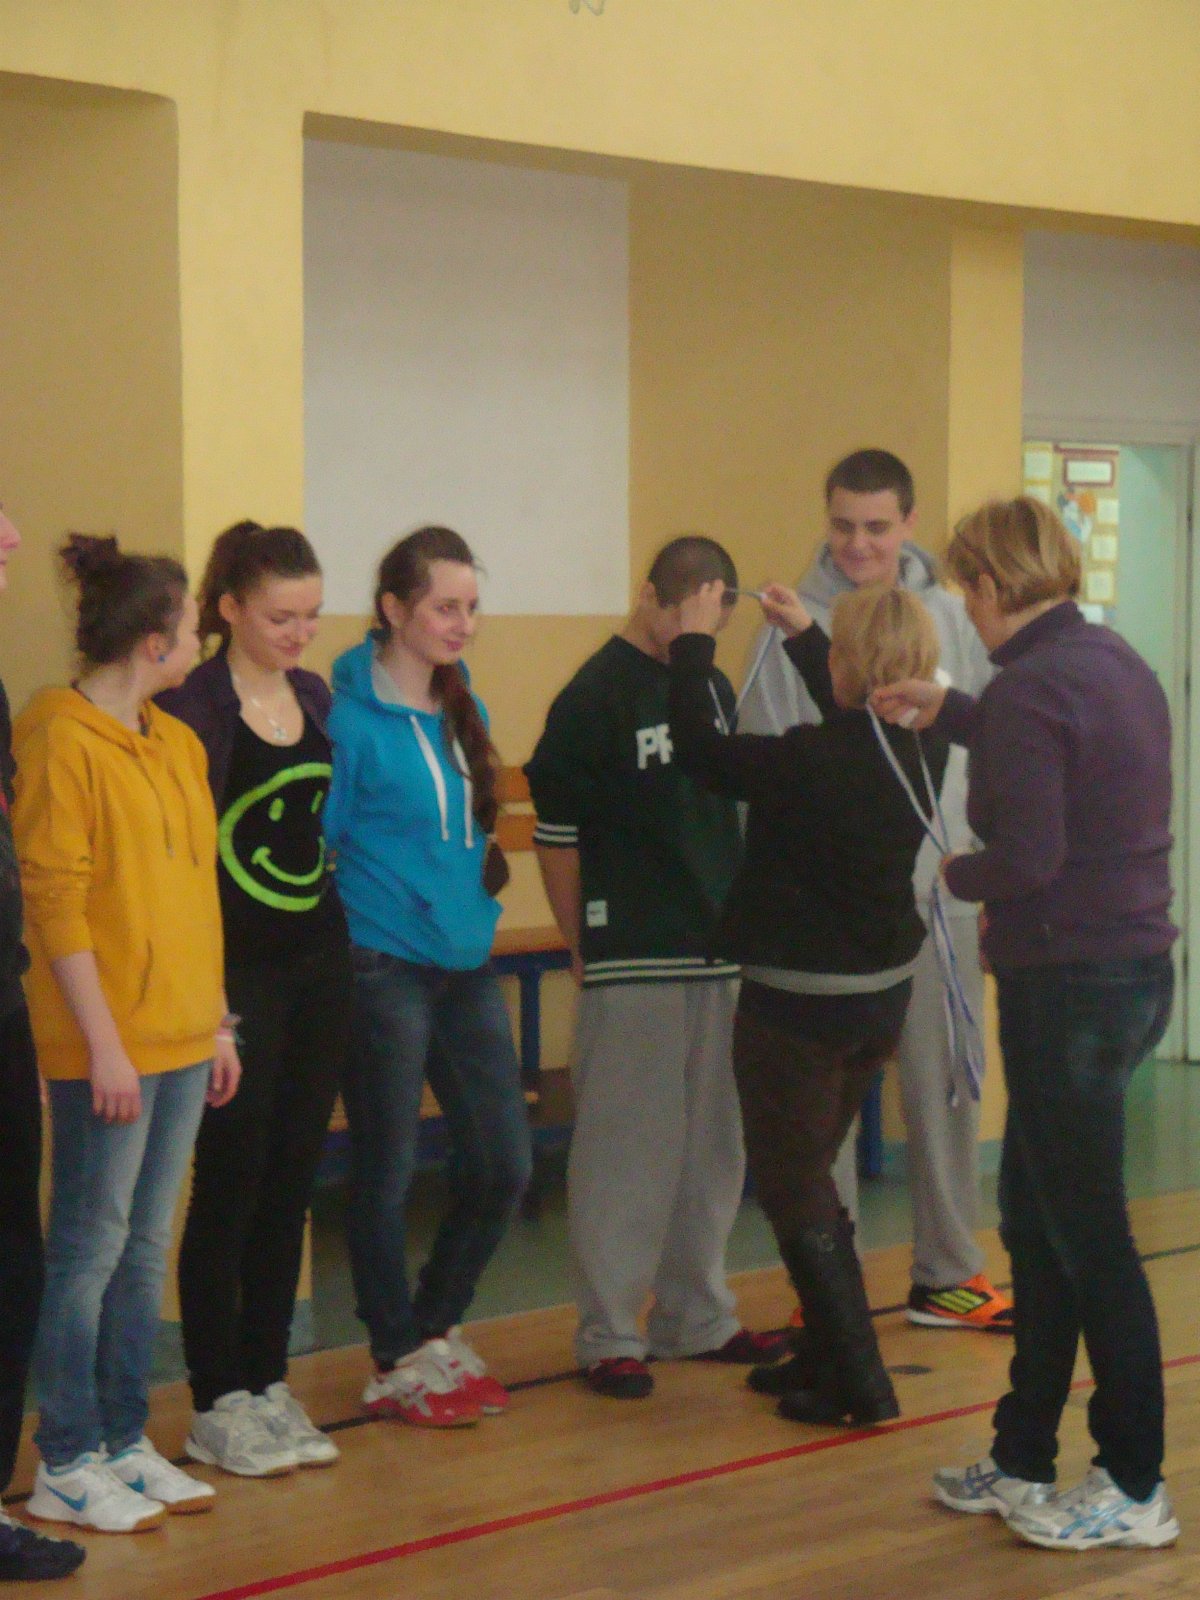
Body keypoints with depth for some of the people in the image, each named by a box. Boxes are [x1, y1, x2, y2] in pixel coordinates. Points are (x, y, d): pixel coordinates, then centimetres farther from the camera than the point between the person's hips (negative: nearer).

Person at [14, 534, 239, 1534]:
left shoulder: (177, 743, 14)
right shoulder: (60, 742, -11)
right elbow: (55, 906, -14)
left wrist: (217, 1022, 15)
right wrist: (103, 1043, -17)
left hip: (183, 1038, 8)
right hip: (109, 1046, -8)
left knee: (147, 1246, 12)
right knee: (92, 1247, -2)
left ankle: (125, 1442, 20)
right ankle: (66, 1467, 6)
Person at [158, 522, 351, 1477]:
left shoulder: (315, 697, 10)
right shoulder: (191, 709, -11)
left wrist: (347, 940, 11)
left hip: (320, 961, 7)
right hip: (239, 969, -6)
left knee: (293, 1181, 10)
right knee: (231, 1183, -1)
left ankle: (269, 1383, 19)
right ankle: (218, 1404, 8)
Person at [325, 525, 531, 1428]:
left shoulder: (463, 711, 11)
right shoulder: (351, 715, -11)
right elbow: (316, 842, -10)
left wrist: (476, 914, 14)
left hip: (465, 964, 7)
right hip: (384, 969, -7)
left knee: (504, 1164, 8)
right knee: (388, 1172, 3)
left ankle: (436, 1330, 27)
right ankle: (399, 1364, 17)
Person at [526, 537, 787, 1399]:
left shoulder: (713, 686, 13)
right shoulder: (596, 697, -8)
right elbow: (556, 834, -8)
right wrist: (582, 948, -7)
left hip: (716, 953, 7)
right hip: (632, 962, -7)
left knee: (711, 1142, 13)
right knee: (623, 1146, -3)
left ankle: (696, 1316, 24)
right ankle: (609, 1335, 5)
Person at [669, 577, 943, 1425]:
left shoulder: (811, 762, -26)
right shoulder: (922, 753, -4)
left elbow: (700, 747, -15)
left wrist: (694, 644, 0)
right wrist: (802, 633, 26)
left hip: (796, 1003, -7)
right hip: (883, 994, 7)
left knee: (794, 1189, 5)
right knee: (812, 1176, 23)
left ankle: (858, 1382, 4)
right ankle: (829, 1354, 30)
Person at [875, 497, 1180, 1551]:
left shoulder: (1029, 687, -17)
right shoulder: (1116, 664, 10)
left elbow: (1028, 858, -23)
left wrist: (957, 875, -4)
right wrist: (950, 712, 36)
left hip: (1067, 982, -9)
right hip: (1137, 967, 9)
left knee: (1088, 1238, 1)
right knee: (1034, 1222, 18)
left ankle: (1136, 1489, 11)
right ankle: (1023, 1462, 26)